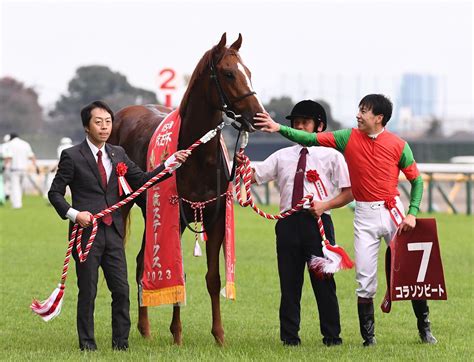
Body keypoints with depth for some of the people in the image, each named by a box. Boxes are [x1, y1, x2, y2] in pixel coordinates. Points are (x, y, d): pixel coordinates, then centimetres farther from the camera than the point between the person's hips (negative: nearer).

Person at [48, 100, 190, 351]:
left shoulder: (118, 154, 12)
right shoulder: (72, 156, -3)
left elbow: (141, 180, 11)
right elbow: (55, 192, -1)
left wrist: (172, 162, 2)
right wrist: (73, 214, -17)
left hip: (113, 232, 4)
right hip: (87, 232, -4)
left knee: (121, 290, 2)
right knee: (88, 292, 1)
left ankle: (121, 344, 10)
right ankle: (87, 345, 10)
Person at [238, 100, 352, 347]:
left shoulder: (331, 156, 7)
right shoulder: (282, 156, 17)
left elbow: (349, 192, 2)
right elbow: (253, 177, 11)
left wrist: (325, 205, -13)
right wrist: (242, 164, -10)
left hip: (318, 220, -3)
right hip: (288, 222, 3)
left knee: (323, 280, 0)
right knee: (289, 281, 4)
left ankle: (331, 336, 8)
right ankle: (289, 336, 9)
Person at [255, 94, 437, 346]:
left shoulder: (398, 145, -3)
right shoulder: (349, 138, 2)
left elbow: (416, 180, 2)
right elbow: (312, 140, -1)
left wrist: (412, 213, -8)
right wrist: (279, 129, -10)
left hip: (393, 211, -1)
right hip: (365, 214, 1)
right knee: (365, 280, 0)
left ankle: (424, 329, 16)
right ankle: (368, 335, 8)